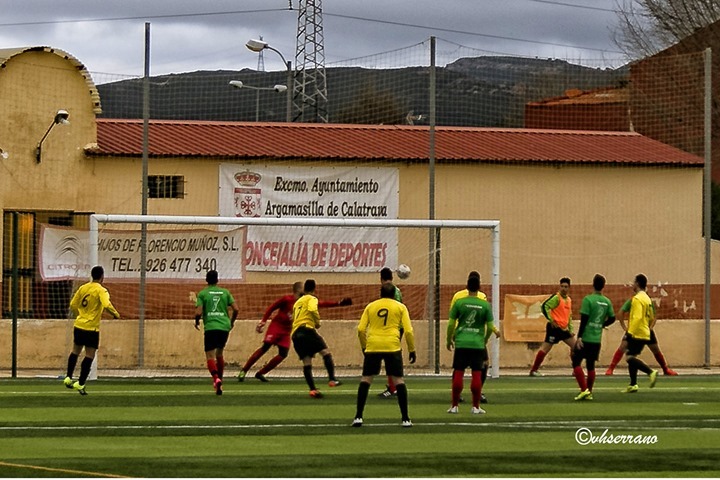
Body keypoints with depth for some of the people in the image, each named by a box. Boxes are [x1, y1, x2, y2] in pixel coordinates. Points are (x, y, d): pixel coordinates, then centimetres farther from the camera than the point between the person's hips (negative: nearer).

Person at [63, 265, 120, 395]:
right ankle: (80, 384, -3)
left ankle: (68, 378, 25)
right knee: (89, 356, 0)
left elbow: (73, 305, 10)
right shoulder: (101, 290, -12)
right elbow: (107, 305, -27)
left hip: (78, 325, 6)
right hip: (91, 328, -6)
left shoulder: (83, 288, 5)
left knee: (75, 351, 23)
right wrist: (116, 314, -9)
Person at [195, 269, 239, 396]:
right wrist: (232, 321, 20)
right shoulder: (225, 292, 9)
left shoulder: (202, 293, 1)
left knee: (210, 357, -4)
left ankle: (216, 379, -30)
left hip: (210, 327, -3)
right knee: (219, 354, 23)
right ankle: (219, 382, 26)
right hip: (224, 327, 3)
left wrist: (197, 322, 14)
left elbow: (198, 312, -7)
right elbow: (235, 309, 3)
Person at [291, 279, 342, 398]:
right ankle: (332, 379, -21)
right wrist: (317, 321, -1)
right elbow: (312, 309, -14)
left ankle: (312, 389, -4)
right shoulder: (312, 299, 7)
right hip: (306, 329, -7)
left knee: (307, 363, 5)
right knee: (326, 352, -5)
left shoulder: (297, 302, 29)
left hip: (295, 334, 7)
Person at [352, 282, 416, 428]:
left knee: (366, 380, 9)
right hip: (392, 346, -1)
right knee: (398, 380, 5)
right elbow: (408, 331, 3)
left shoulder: (370, 306, 14)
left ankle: (358, 417, 3)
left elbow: (361, 329, 8)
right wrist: (412, 350, 12)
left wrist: (364, 347, 22)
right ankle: (405, 419, 2)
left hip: (372, 346, 1)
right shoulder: (400, 307, 9)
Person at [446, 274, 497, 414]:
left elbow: (451, 324, 0)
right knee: (476, 374, 4)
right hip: (478, 344, 0)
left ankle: (454, 406, 7)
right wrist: (485, 339, 19)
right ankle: (475, 407, 6)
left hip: (461, 343, 0)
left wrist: (449, 339, 14)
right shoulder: (485, 305, -2)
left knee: (458, 373, 5)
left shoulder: (459, 302, -3)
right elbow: (490, 327, 1)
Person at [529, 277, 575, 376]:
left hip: (564, 329, 8)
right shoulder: (556, 298, -9)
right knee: (546, 348, -9)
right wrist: (551, 320, -23)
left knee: (575, 346, 8)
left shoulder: (569, 300, 16)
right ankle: (533, 370, -4)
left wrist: (570, 329, 18)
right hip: (555, 327, -8)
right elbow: (545, 306, -19)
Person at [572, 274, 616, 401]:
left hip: (585, 338, -5)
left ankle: (584, 389, -10)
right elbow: (612, 319, 11)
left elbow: (584, 319, -15)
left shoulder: (588, 299, -12)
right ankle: (589, 393, 14)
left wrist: (579, 337, -13)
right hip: (597, 339, 5)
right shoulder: (607, 302, 4)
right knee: (590, 365, 13)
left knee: (576, 362, 2)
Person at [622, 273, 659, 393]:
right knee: (631, 357, 14)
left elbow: (637, 317, -23)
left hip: (636, 334, -9)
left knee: (629, 357, -12)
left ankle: (651, 372, -24)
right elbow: (651, 318, 24)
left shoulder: (637, 299, -13)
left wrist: (630, 332, -23)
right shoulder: (647, 298, 17)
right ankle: (633, 385, 13)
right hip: (645, 334, 9)